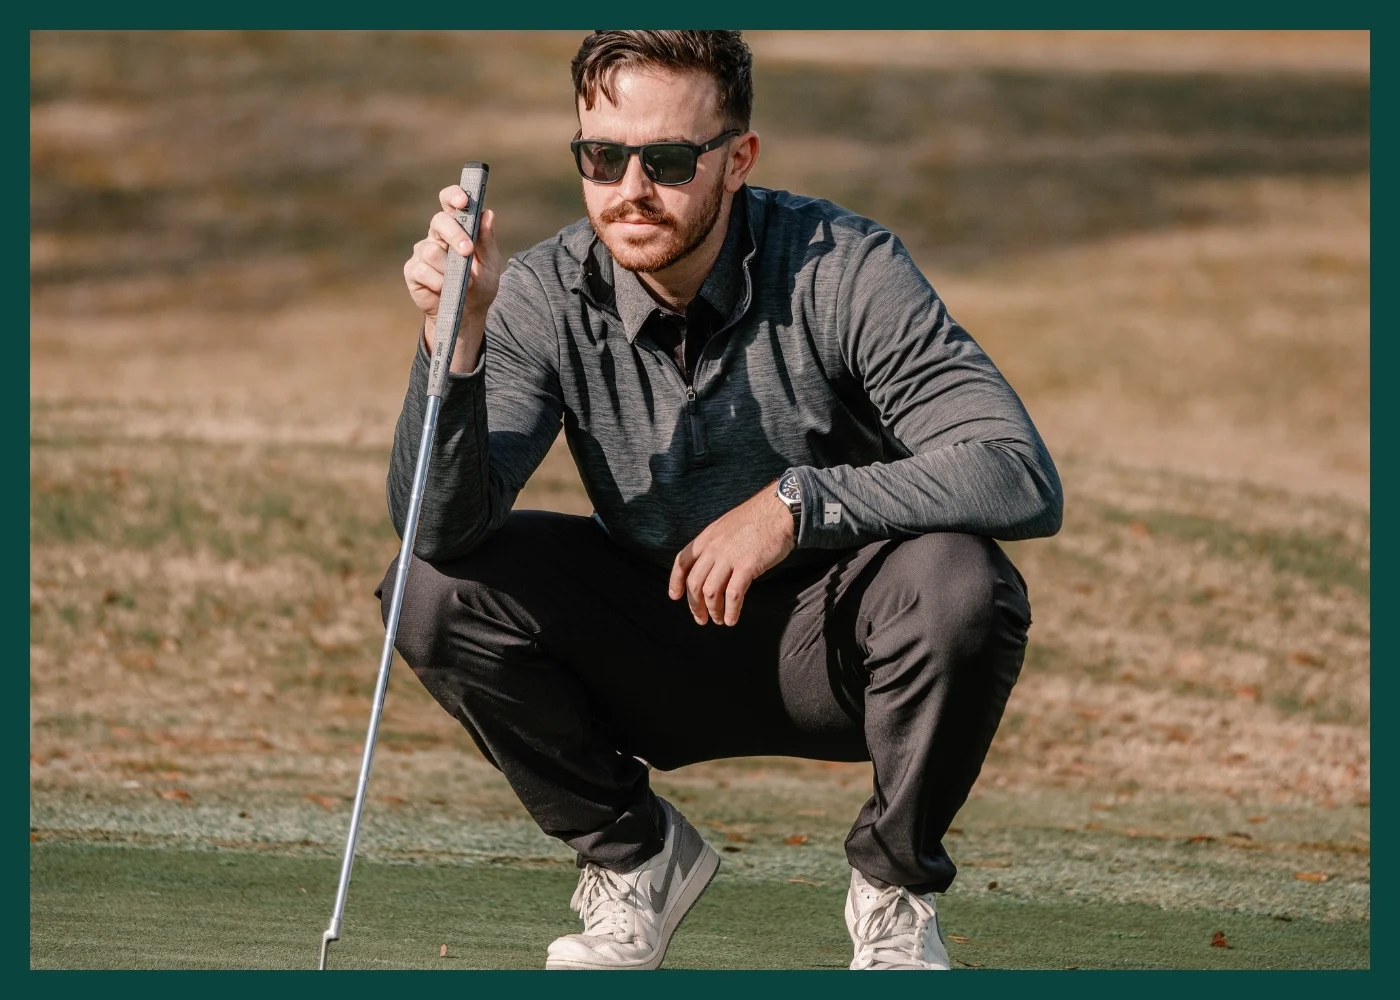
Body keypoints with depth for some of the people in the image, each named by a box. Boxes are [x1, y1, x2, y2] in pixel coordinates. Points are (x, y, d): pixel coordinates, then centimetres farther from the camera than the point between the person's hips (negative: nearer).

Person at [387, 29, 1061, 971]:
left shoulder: (842, 272, -21)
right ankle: (636, 855, 5)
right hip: (658, 662, 2)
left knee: (958, 580, -34)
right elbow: (442, 524, -25)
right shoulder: (543, 296, -14)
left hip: (829, 646, -2)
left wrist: (796, 503, -33)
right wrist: (455, 339, -40)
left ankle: (896, 882, -4)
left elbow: (1025, 479, -28)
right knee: (438, 589, -20)